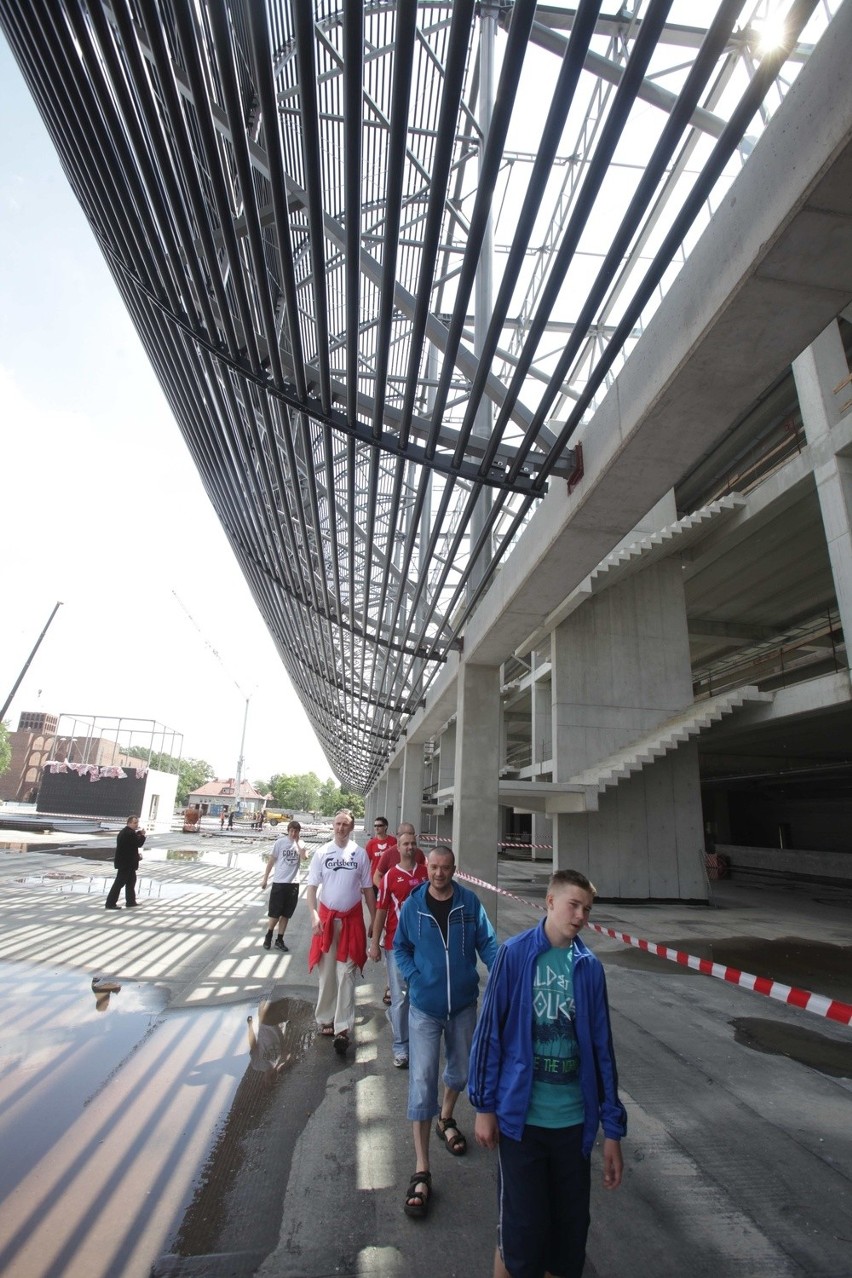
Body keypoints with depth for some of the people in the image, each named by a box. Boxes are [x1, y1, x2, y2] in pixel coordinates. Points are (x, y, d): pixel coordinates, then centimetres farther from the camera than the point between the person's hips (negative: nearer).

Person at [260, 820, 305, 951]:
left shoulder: (300, 844, 0)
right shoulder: (280, 842, -7)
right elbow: (271, 861, -1)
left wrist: (297, 842, -20)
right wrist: (265, 879, 1)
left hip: (293, 883, 2)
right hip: (279, 882, -2)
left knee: (286, 914, 10)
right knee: (275, 914, 6)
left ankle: (279, 940, 23)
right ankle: (268, 936, 29)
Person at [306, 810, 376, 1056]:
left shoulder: (360, 854, -2)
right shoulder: (321, 853, -2)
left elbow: (368, 889, 3)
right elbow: (312, 887, -1)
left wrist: (374, 919, 1)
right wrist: (314, 915, -15)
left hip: (352, 919, -1)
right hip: (327, 917, 1)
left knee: (346, 974, 0)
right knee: (326, 973, 12)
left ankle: (342, 1028, 4)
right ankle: (325, 1019, 28)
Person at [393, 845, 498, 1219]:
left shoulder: (470, 902, -11)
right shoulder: (412, 905, -11)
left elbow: (487, 943, -5)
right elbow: (400, 947, 1)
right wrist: (415, 977, -12)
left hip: (463, 1004, 2)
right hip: (425, 1006, -2)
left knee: (460, 1071, 22)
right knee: (422, 1081, -1)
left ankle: (446, 1119, 52)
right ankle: (421, 1171, 14)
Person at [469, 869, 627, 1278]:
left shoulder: (589, 967, -3)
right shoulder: (515, 954, -14)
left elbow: (601, 1049, 3)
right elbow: (489, 1032, -8)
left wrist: (612, 1129, 6)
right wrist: (484, 1106, -5)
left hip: (574, 1119, 4)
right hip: (522, 1117, -3)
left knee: (571, 1232, 15)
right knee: (521, 1230, 7)